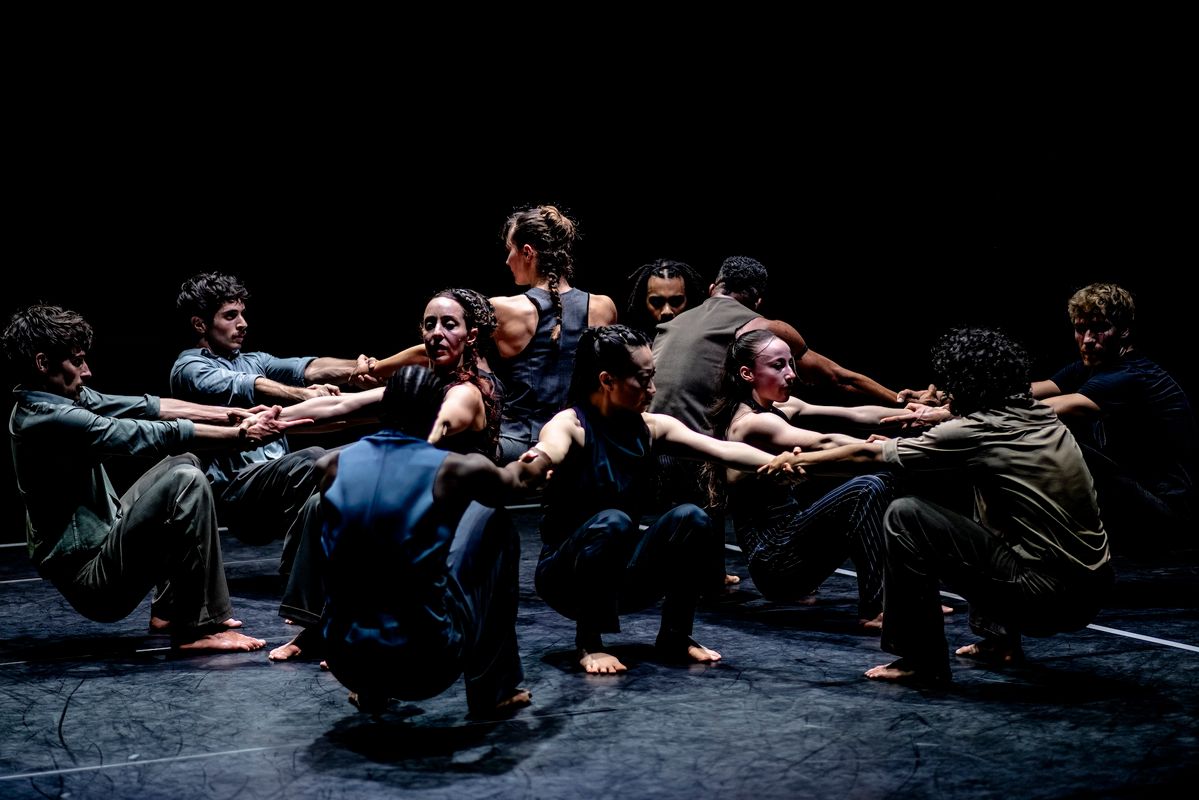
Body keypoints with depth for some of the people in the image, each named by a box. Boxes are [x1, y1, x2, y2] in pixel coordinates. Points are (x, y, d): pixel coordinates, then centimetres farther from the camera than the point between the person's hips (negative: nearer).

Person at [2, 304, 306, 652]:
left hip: (99, 543, 11)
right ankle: (196, 628, -16)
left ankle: (169, 610, 16)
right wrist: (242, 435, -19)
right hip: (91, 577, -11)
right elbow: (152, 436, -23)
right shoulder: (48, 419, -23)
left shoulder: (59, 397, 6)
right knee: (185, 481, -22)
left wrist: (226, 415, -3)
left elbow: (141, 406, 4)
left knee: (183, 463, 17)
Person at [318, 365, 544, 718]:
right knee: (494, 521, 15)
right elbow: (510, 483, 16)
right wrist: (519, 468, 40)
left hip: (346, 663, 4)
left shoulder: (333, 465, -1)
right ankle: (491, 690, 21)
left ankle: (370, 691, 35)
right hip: (428, 668, -3)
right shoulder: (453, 470, -9)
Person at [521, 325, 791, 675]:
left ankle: (675, 636, 0)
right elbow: (552, 448, -38)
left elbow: (722, 450, -10)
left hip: (624, 576, 5)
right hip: (567, 576, -5)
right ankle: (589, 644, -17)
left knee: (690, 518, -18)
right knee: (611, 523, -34)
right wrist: (537, 459, -63)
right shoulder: (570, 424, -14)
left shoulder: (651, 427, 0)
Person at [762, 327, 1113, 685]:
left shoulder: (976, 433, -12)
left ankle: (921, 660, 0)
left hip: (1048, 596, -9)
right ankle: (1001, 637, 30)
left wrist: (798, 460, 10)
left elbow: (869, 456, -2)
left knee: (905, 515, -9)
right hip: (1093, 588, 9)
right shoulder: (1040, 415, 8)